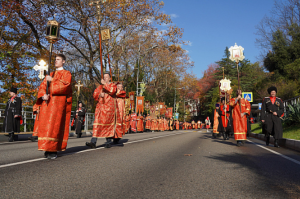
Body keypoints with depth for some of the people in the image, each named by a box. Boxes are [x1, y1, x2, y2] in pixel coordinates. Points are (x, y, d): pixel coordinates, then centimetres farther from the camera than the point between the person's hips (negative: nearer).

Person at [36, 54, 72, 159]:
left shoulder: (66, 74, 9)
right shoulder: (50, 74, 25)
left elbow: (65, 85, -10)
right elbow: (42, 86, 13)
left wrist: (52, 80, -8)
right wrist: (43, 95, -6)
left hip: (59, 101, -6)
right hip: (48, 101, 6)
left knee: (55, 124, -13)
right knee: (45, 124, -2)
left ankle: (53, 150, -12)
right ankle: (47, 148, 3)